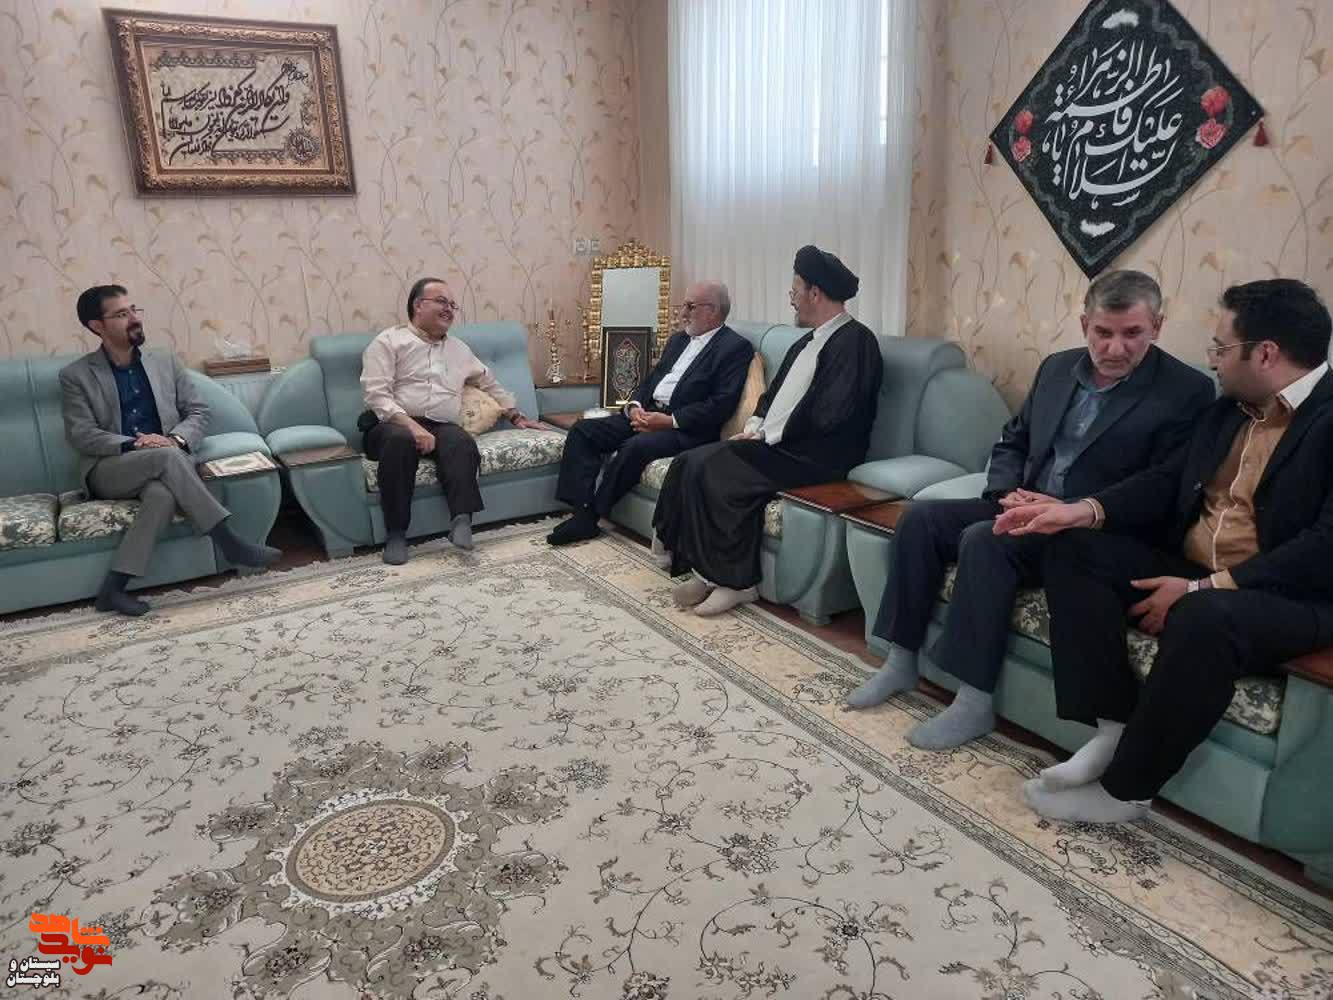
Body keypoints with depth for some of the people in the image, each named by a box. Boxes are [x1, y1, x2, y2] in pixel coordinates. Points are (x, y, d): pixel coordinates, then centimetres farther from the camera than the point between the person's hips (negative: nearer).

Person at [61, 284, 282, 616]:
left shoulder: (166, 363, 13)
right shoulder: (75, 375, 5)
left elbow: (199, 412, 9)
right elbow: (80, 434, -3)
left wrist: (177, 440, -12)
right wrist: (132, 445, -19)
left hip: (159, 467, 2)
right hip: (108, 471, -2)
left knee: (163, 493, -36)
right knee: (166, 458, -35)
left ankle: (114, 587, -32)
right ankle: (229, 542, -32)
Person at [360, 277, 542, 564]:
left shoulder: (459, 349, 25)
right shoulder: (389, 341, 6)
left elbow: (490, 383, 37)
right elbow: (376, 393, -6)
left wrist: (516, 416, 31)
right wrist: (412, 425, -20)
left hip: (441, 427, 4)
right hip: (394, 424, -3)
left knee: (462, 441, -32)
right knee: (401, 441, -39)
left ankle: (462, 520, -41)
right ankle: (396, 533, -30)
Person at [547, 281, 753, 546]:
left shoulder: (736, 347, -5)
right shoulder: (678, 340, 21)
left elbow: (721, 405, -15)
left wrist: (669, 420, -20)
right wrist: (634, 406, -2)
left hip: (686, 428, -8)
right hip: (647, 413, 8)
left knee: (636, 446, -34)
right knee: (582, 431, -6)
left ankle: (592, 514, -15)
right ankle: (582, 512, -13)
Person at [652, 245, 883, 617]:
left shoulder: (855, 341, -10)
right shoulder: (806, 343, 20)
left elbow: (829, 416, -19)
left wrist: (769, 435, -13)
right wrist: (754, 427, 4)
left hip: (811, 456, -9)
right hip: (773, 445, 9)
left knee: (718, 474, -25)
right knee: (690, 463, -8)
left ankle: (736, 582, -10)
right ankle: (709, 571, -7)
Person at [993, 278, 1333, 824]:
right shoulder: (1230, 407, 13)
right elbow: (1169, 480, 12)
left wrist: (1206, 588, -25)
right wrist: (1083, 510, -5)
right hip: (1188, 570, 8)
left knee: (1201, 619, -39)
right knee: (1072, 548, -10)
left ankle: (1125, 788, -17)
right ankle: (1114, 729, -12)